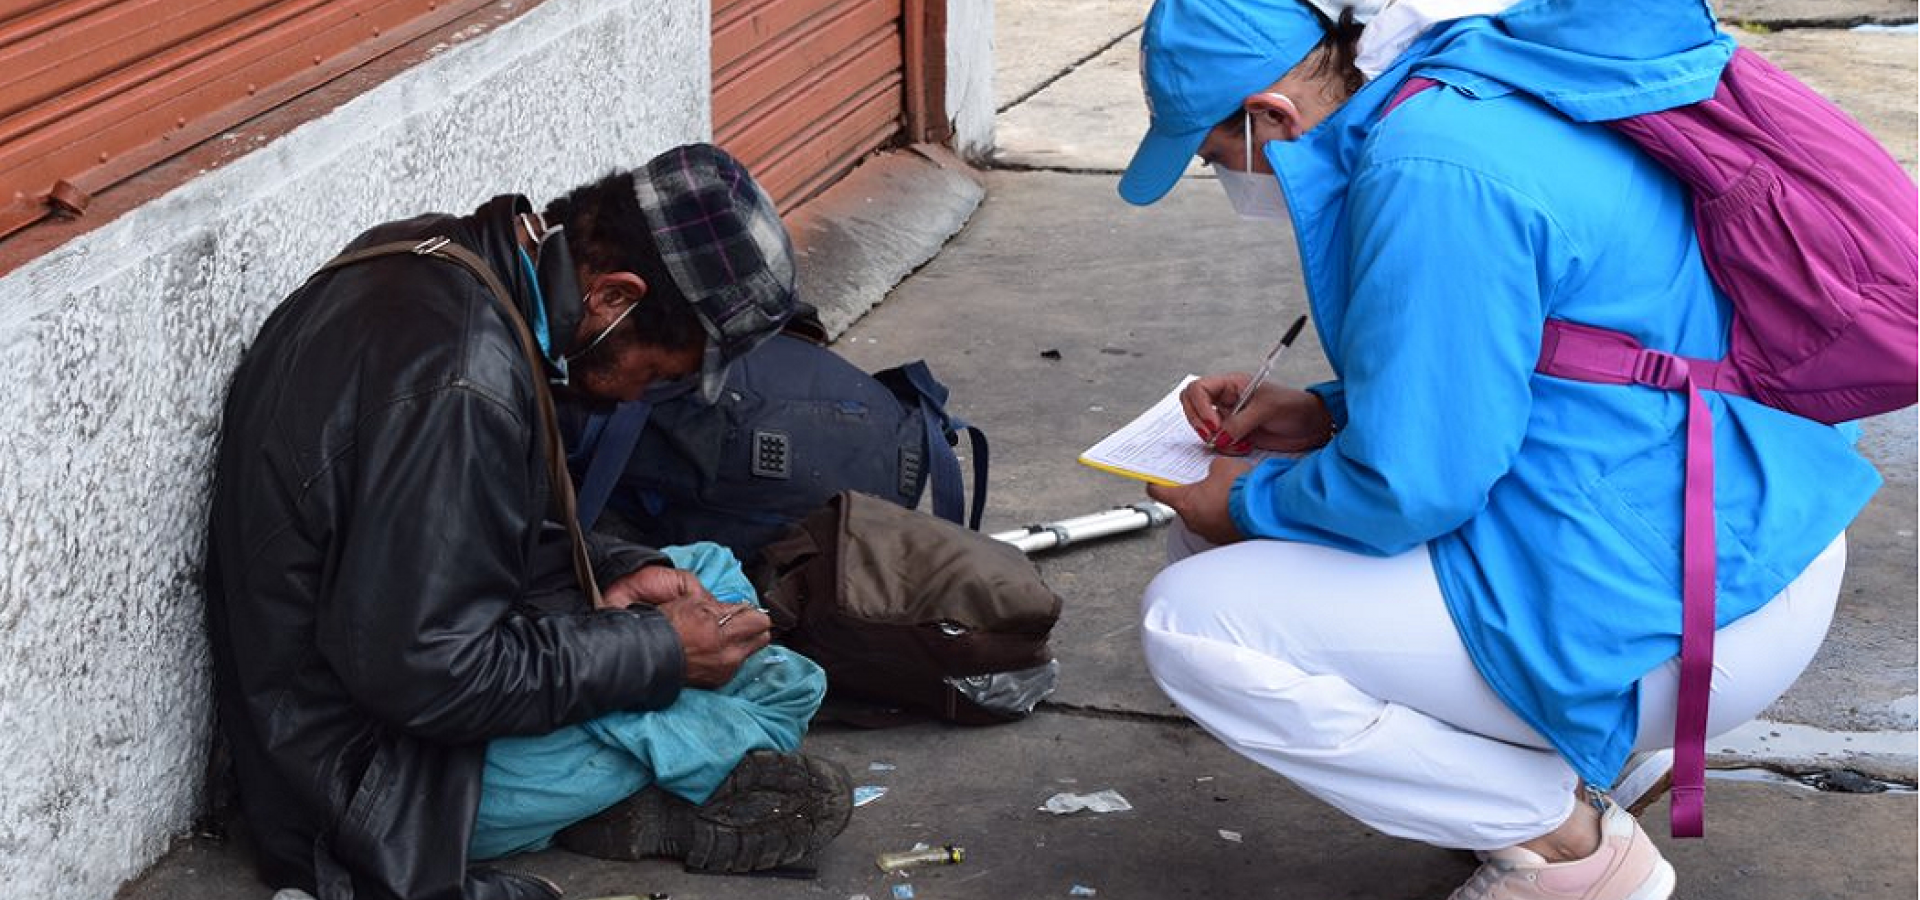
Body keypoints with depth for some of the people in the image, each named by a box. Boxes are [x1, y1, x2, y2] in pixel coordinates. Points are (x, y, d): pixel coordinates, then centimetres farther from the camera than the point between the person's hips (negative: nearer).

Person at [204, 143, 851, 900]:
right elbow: (427, 675, -29)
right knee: (773, 685, -10)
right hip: (379, 772, -10)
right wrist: (659, 651, -19)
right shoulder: (459, 383, -31)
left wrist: (611, 575, 0)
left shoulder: (440, 255, 0)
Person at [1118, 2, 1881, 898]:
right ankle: (1575, 754, 15)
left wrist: (1252, 503, -3)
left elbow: (1410, 486, -21)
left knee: (1192, 625, -12)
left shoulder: (1433, 172, -23)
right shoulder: (1478, 87, 7)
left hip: (1672, 620, -10)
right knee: (1214, 549, 14)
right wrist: (1328, 413, 13)